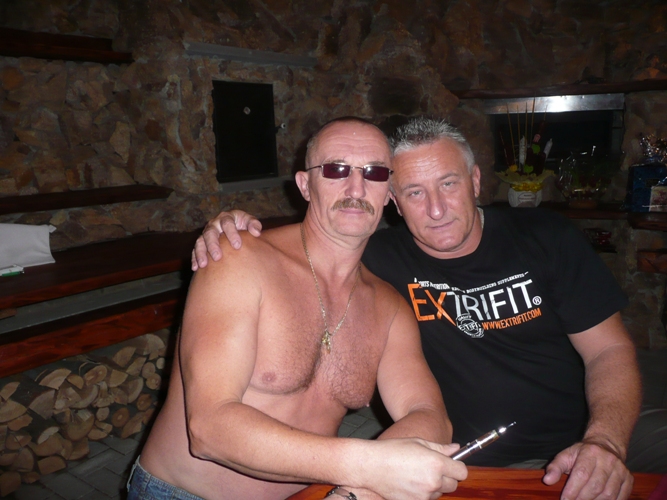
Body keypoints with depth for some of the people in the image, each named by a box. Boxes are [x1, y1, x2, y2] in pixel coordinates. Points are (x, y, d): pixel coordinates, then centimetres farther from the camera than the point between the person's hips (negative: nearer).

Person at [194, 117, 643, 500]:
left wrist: (605, 442, -19)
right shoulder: (384, 260, -6)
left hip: (569, 458, 1)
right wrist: (231, 234, -18)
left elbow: (610, 351, -2)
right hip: (463, 463, 0)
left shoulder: (547, 238, -3)